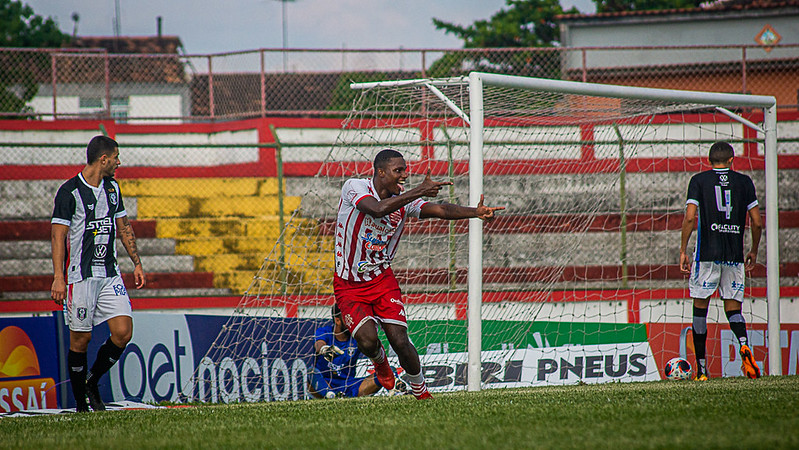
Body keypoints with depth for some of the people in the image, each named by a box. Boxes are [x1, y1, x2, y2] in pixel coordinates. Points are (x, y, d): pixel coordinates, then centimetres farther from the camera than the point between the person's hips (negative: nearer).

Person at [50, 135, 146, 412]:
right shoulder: (69, 192, -9)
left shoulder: (112, 188, 12)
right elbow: (58, 235, -11)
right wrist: (58, 278, -17)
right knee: (80, 339, -1)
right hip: (80, 275, -6)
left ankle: (92, 382, 13)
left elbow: (123, 227, 22)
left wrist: (137, 263, 18)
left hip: (109, 274, 6)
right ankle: (80, 402, 11)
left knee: (123, 331, -7)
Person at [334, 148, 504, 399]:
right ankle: (380, 362, 17)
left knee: (400, 341, -12)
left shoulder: (403, 201, -2)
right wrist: (419, 192, -37)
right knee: (367, 341, -20)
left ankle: (420, 392, 9)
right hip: (349, 286, -3)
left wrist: (475, 212, -32)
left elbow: (440, 210, -16)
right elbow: (378, 209, -34)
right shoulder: (354, 187, -14)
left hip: (382, 280, 3)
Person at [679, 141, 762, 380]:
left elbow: (690, 217, -9)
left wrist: (683, 251, -2)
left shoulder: (699, 181, 2)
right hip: (734, 257, 2)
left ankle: (701, 368, 6)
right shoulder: (744, 182, 7)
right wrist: (753, 251, 19)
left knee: (700, 308, 7)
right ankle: (744, 346, -24)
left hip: (707, 254, -2)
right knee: (733, 309, 8)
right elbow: (757, 223, 5)